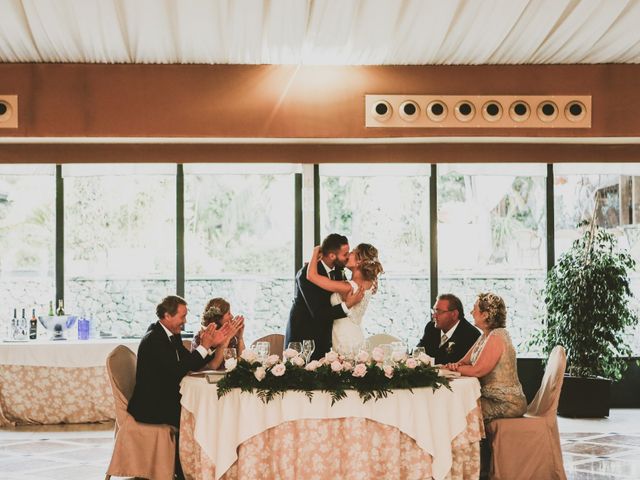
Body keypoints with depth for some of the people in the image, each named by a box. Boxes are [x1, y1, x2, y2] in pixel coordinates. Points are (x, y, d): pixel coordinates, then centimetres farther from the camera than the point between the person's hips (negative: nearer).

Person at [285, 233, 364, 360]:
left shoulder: (336, 270, -2)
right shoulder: (305, 274, -24)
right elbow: (318, 313, -26)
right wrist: (347, 305, -35)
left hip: (323, 338, 7)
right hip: (302, 336, -6)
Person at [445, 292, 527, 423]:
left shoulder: (497, 337, -18)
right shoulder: (486, 336, 13)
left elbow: (477, 371, -22)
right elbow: (465, 361, 14)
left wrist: (454, 368, -6)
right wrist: (456, 365, -9)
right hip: (492, 397, 9)